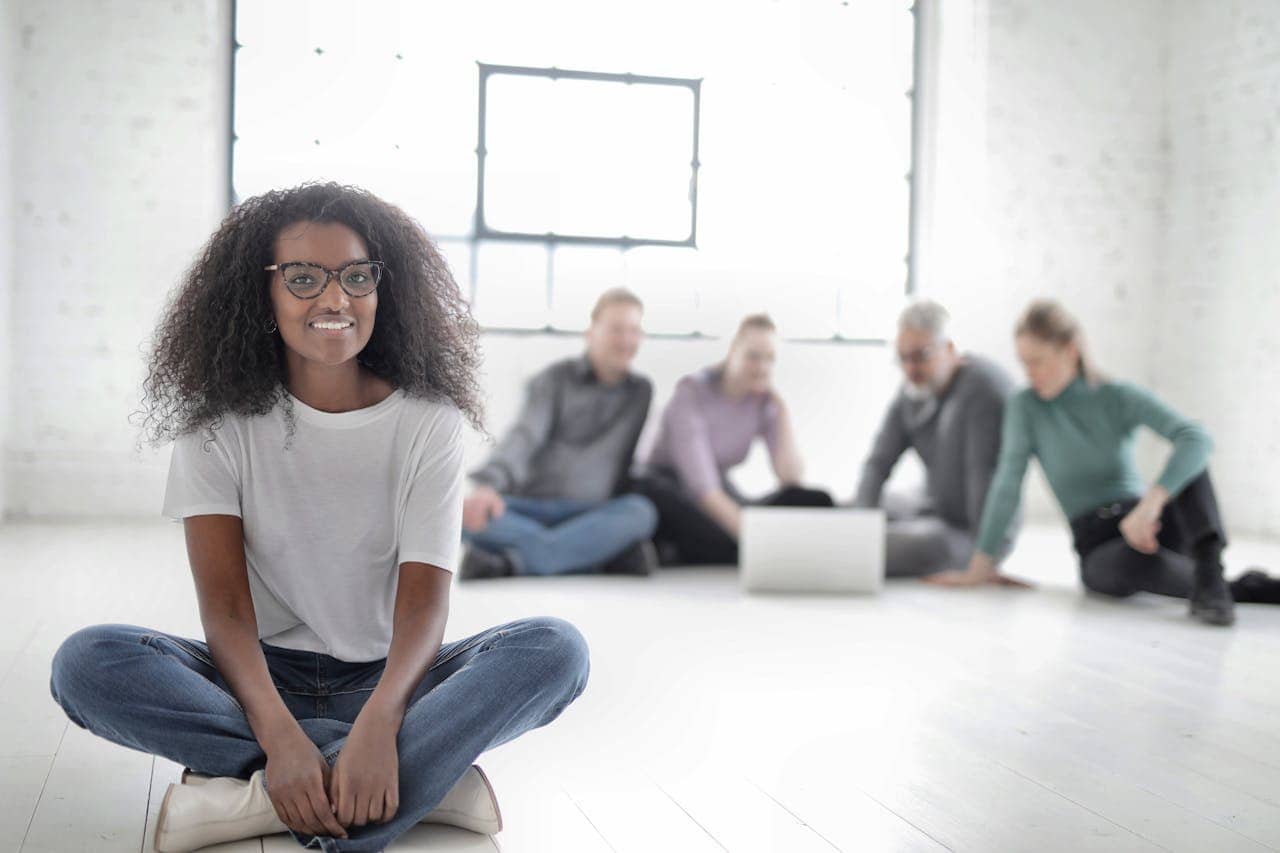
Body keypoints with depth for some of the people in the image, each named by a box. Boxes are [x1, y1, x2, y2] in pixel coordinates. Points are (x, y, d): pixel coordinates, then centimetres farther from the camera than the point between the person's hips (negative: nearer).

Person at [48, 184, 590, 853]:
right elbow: (225, 603, -13)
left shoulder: (428, 421, -4)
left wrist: (379, 721, -35)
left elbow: (424, 598, -14)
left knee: (556, 649, -26)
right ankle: (431, 779, -29)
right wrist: (278, 733, -33)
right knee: (85, 663, -28)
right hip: (263, 679, 0)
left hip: (384, 680, 0)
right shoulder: (220, 424, -3)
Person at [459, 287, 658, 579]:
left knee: (642, 512, -32)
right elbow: (524, 436, -13)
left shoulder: (641, 391, 13)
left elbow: (624, 462, 16)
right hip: (527, 506, -2)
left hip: (589, 517, 2)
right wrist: (488, 483, -31)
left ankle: (517, 562, -39)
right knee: (462, 511, -32)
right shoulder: (555, 380, 3)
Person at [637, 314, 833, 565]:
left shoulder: (764, 402, 3)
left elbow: (791, 477, -9)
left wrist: (782, 406, -7)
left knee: (816, 501, -19)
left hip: (722, 503, 6)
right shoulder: (693, 391, -14)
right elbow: (702, 486, -25)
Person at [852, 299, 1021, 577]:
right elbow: (879, 462, 2)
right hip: (934, 513, 8)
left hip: (969, 533, -8)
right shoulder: (916, 387, 4)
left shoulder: (984, 387, -20)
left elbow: (986, 474, -24)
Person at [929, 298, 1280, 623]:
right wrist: (981, 565, -10)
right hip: (1098, 546, -1)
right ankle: (1239, 589, -25)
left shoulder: (1121, 398, -4)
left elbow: (1198, 438, -20)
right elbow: (1007, 486, -5)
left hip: (1149, 524, 1)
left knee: (1188, 458, -28)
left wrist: (1151, 502, -36)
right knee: (1130, 561, -39)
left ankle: (1210, 576, -41)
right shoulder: (1025, 407, 1)